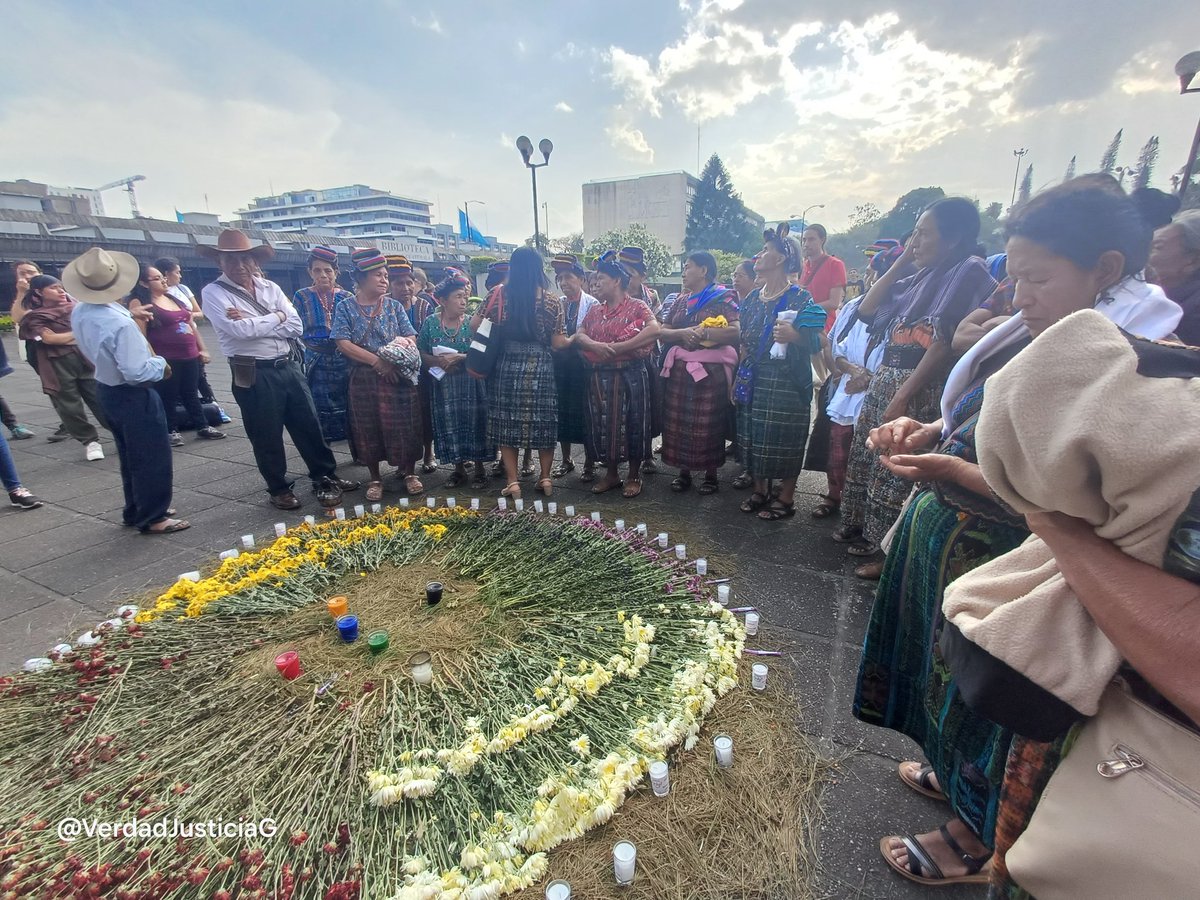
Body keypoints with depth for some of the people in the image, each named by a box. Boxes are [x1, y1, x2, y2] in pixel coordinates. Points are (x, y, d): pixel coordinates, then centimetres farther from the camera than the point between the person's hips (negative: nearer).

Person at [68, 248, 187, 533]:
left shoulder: (79, 312, 0)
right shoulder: (120, 323, -27)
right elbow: (136, 373, -28)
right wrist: (161, 364, -10)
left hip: (108, 390, 9)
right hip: (135, 396, -9)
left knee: (130, 456, 21)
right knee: (153, 456, 3)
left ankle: (135, 511, 32)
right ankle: (152, 517, 12)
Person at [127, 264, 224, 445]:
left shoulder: (174, 299, 15)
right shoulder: (139, 303, -7)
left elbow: (191, 325, 18)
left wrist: (202, 349, 15)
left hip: (190, 356, 6)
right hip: (166, 360, -6)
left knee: (191, 393, 14)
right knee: (168, 396, 3)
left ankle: (202, 427, 21)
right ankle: (171, 431, 15)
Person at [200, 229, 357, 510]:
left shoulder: (270, 287, 9)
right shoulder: (214, 293, -4)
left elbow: (296, 326, -2)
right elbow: (240, 330, -19)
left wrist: (252, 323, -12)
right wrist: (277, 316, -5)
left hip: (289, 367, 4)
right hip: (254, 375, -4)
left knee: (309, 426, 12)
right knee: (267, 437, 7)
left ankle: (325, 477, 27)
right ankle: (279, 489, 24)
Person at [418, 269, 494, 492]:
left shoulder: (472, 322, -2)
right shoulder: (430, 323, 2)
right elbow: (421, 354, 3)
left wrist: (461, 358, -18)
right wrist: (438, 361, -14)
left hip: (472, 384, -1)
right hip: (444, 385, 2)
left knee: (475, 424, 1)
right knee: (450, 426, 7)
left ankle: (480, 469, 15)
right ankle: (459, 468, 23)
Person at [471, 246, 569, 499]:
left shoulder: (499, 294, -2)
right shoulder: (552, 300, -4)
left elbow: (475, 326, 0)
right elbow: (558, 344, -6)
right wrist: (574, 337, 14)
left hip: (507, 366, 0)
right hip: (540, 368, 0)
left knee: (507, 422, 9)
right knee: (543, 422, 12)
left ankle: (512, 481, 10)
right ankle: (545, 478, 18)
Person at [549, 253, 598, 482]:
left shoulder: (592, 304, -6)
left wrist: (567, 341, -15)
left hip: (583, 366, -5)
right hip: (560, 366, 5)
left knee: (585, 414, 2)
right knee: (562, 413, 11)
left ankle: (589, 463, 17)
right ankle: (566, 460, 27)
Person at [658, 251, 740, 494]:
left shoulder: (723, 298, -1)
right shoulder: (680, 300, 16)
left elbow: (734, 331, -14)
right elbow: (662, 333, 8)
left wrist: (703, 332, -20)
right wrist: (682, 333, -11)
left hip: (711, 369, -5)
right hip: (679, 369, 5)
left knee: (708, 423, -1)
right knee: (678, 420, 4)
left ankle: (711, 474, 14)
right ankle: (684, 472, 18)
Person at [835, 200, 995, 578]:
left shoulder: (969, 271, -9)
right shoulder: (921, 278, 15)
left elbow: (945, 342, -17)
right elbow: (867, 309, 14)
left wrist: (903, 397, -21)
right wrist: (901, 261, 9)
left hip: (918, 389, -8)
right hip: (884, 379, 8)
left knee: (897, 472, 0)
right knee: (867, 459, 16)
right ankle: (863, 529, 34)